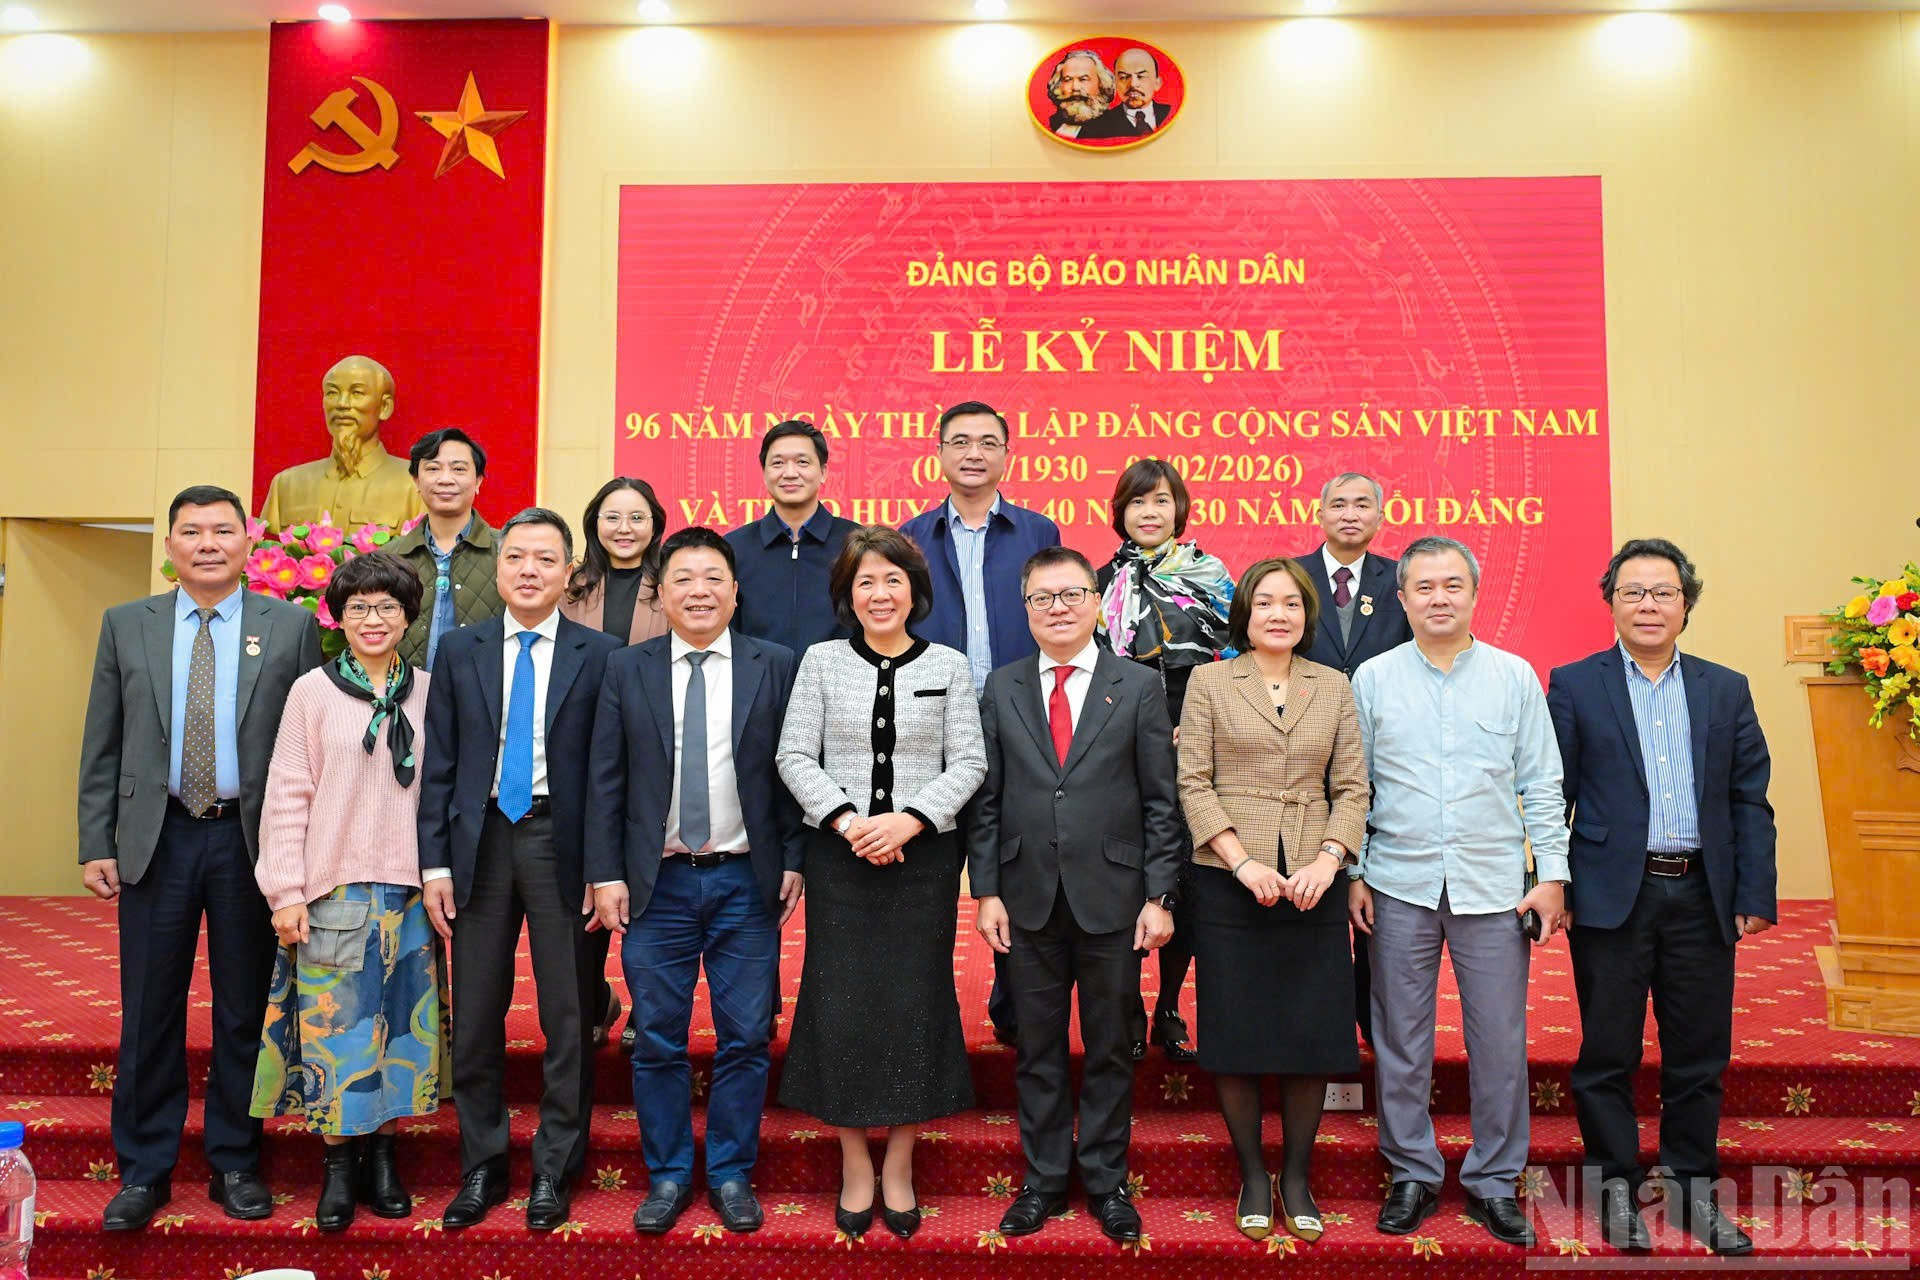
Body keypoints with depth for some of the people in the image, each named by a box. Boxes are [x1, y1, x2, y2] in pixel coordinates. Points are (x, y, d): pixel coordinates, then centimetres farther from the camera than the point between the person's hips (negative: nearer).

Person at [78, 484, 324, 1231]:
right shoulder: (126, 626, 6)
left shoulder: (291, 627, 0)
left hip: (251, 840, -1)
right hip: (157, 838, 1)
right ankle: (144, 1171, 22)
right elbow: (102, 747, 7)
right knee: (149, 1012, 8)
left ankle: (234, 1165, 23)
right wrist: (96, 844, 0)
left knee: (243, 1013, 9)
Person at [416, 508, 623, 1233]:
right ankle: (481, 1167, 26)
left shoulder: (600, 655, -1)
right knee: (474, 1017, 10)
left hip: (562, 841, -2)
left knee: (567, 1016, 6)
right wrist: (434, 861, 0)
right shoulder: (460, 652, 7)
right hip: (480, 839, 2)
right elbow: (438, 764, 6)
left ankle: (554, 1172, 21)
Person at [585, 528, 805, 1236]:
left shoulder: (774, 667, 1)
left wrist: (794, 860, -3)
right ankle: (668, 1176, 25)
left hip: (746, 883, 0)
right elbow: (606, 780, 3)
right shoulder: (627, 670, 4)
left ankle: (732, 1174, 23)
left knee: (745, 1039, 6)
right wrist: (606, 874, -2)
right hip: (658, 882, 1)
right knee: (657, 1041, 8)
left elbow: (792, 771, 2)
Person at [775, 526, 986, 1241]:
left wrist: (909, 819, -14)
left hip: (924, 854, 0)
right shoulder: (822, 661, 4)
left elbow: (968, 764, -1)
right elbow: (795, 757, 0)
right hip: (840, 856, 0)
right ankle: (855, 1167, 18)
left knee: (915, 1003, 4)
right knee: (841, 1005, 2)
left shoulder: (948, 666, 4)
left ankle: (899, 1168, 20)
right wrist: (848, 820, -13)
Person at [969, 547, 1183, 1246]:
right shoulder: (1001, 689, 6)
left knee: (1110, 1048, 10)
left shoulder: (1139, 686, 1)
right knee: (1037, 1049, 11)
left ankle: (1106, 1181, 26)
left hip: (1111, 898, -1)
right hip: (1028, 899, 1)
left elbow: (1161, 801, -1)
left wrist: (1159, 896, -5)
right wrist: (986, 891, 0)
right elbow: (986, 799, 5)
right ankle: (1043, 1180, 26)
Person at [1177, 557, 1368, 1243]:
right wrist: (1243, 862, -13)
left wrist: (1328, 860, -10)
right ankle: (1252, 1176, 21)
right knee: (1236, 1033, 4)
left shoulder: (1334, 687, 9)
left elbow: (1352, 788, 6)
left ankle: (1297, 1177, 23)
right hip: (1229, 881, -2)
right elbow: (1193, 783, -3)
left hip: (1314, 884, 2)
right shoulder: (1210, 682, 3)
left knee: (1313, 1033, 5)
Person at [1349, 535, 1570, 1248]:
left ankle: (1493, 1182, 21)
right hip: (1399, 887, 0)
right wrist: (1353, 874, 1)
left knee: (1500, 1043, 5)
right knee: (1400, 1041, 8)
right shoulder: (1372, 680, 3)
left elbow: (1542, 785, 6)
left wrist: (1552, 875, 0)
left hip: (1493, 889, 0)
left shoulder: (1515, 677, 4)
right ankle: (1412, 1175, 23)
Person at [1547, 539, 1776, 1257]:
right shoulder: (1574, 686, 2)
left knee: (1700, 1059, 11)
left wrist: (1755, 896, 0)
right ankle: (1616, 1190, 19)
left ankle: (1693, 1191, 25)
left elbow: (1750, 801, 7)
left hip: (1702, 898, 3)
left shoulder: (1726, 690, 10)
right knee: (1607, 1056, 6)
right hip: (1612, 896, -2)